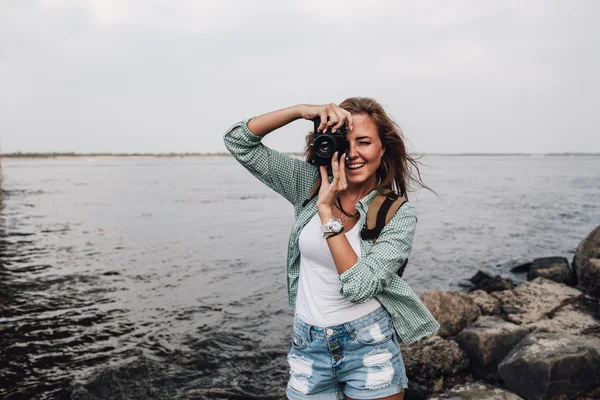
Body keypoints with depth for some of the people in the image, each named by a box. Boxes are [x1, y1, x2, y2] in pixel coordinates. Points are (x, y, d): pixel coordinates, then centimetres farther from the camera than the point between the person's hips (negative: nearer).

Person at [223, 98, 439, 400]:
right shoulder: (310, 184, -2)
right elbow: (239, 141, -5)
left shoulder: (399, 214, -10)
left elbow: (359, 287, -21)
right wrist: (302, 110, -17)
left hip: (370, 351, -2)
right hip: (308, 347, 3)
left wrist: (327, 210, -22)